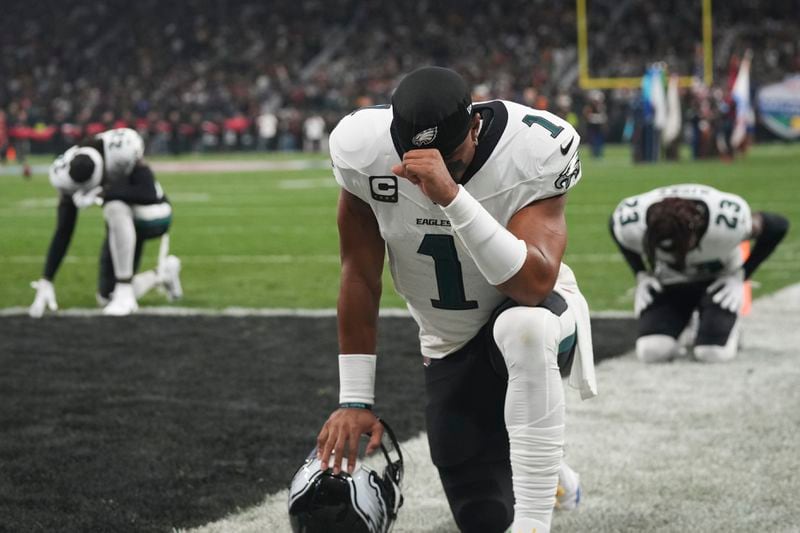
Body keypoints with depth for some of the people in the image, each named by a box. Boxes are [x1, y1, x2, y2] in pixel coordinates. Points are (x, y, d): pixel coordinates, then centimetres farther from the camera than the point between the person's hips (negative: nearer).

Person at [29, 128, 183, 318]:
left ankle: (125, 291, -27)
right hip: (121, 224, 5)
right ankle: (163, 273, 27)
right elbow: (63, 232, -12)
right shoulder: (68, 175, -18)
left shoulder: (121, 150, -32)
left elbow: (150, 195, -34)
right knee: (106, 299, 2)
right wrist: (46, 282, -15)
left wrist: (103, 193, -41)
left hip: (152, 216, -5)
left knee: (116, 207, -39)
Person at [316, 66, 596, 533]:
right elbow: (360, 275, -10)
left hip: (531, 314, -3)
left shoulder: (535, 152, -30)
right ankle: (555, 479, 40)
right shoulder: (364, 150, -21)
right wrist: (355, 400, -9)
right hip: (450, 345, 3)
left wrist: (452, 195, -51)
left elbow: (534, 285, -40)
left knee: (522, 326, -40)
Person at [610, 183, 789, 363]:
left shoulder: (729, 220, -36)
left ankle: (729, 326, 12)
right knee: (651, 351, -23)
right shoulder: (630, 225, -31)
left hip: (716, 280, -1)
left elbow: (778, 226, -15)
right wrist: (641, 275, -10)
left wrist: (740, 276, -16)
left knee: (714, 352, -25)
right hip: (668, 282, 1)